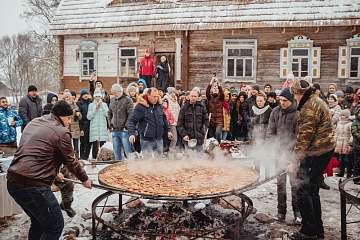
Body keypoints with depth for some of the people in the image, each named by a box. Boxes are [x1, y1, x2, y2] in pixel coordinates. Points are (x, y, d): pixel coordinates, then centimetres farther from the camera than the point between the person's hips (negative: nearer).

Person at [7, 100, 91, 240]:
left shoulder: (33, 123, 17)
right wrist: (85, 179, 18)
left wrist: (54, 172, 35)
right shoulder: (61, 132, -7)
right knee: (55, 226, 4)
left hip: (13, 181, 9)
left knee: (39, 221, 25)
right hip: (33, 185, -9)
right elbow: (71, 162, 1)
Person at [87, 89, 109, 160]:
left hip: (103, 128, 1)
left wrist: (101, 105, -6)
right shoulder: (91, 105, 7)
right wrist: (95, 108, -6)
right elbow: (89, 117, -1)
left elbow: (107, 114, -4)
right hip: (94, 128, -1)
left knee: (103, 146, -5)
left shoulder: (104, 104, 10)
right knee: (95, 146, -1)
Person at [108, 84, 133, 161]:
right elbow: (109, 113, 23)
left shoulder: (127, 100, -7)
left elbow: (131, 115, -13)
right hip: (114, 130, 6)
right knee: (116, 152, 13)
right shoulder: (112, 100, 12)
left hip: (124, 130, -6)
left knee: (128, 151, -4)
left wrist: (126, 126, -15)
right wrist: (111, 124, 12)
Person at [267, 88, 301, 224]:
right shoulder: (275, 112, 3)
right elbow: (270, 132, 7)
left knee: (295, 182, -1)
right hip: (279, 151, 4)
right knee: (280, 182, 10)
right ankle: (281, 211, 20)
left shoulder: (297, 113, -10)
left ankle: (297, 212, 12)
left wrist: (289, 149, -19)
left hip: (293, 152, -4)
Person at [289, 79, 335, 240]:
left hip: (316, 152, -11)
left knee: (303, 190, -5)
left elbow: (305, 136, -20)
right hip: (325, 149, 11)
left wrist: (295, 160, -18)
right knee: (313, 190, 16)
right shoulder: (316, 102, 19)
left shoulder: (310, 106, -15)